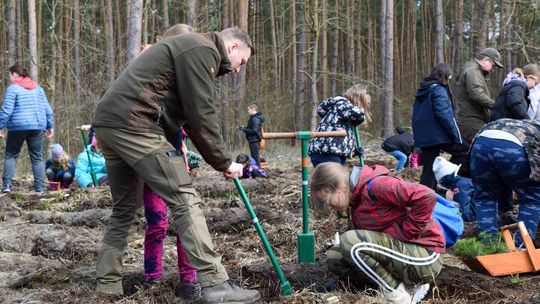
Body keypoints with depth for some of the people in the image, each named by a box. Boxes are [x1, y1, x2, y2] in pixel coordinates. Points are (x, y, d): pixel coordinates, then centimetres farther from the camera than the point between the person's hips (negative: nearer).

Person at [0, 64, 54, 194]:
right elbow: (47, 109, 13)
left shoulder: (13, 88, -3)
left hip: (18, 127, -4)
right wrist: (50, 126, 18)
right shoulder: (38, 88, 14)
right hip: (37, 127, 4)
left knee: (11, 155, 8)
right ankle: (40, 189, 3)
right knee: (37, 158, 8)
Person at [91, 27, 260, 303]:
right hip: (134, 124, -10)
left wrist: (219, 162, 24)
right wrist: (224, 162, -1)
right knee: (185, 200, -9)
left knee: (123, 208, 18)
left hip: (108, 122, 10)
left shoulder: (189, 49, 29)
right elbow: (201, 114, -10)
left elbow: (189, 115, 28)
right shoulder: (202, 50, -3)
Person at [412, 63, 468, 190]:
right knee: (465, 151, 5)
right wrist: (456, 135, -16)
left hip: (423, 137, 8)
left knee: (429, 170, 11)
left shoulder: (422, 90, 18)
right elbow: (444, 114, -18)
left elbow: (418, 115, 23)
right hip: (437, 136, -8)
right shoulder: (439, 90, -8)